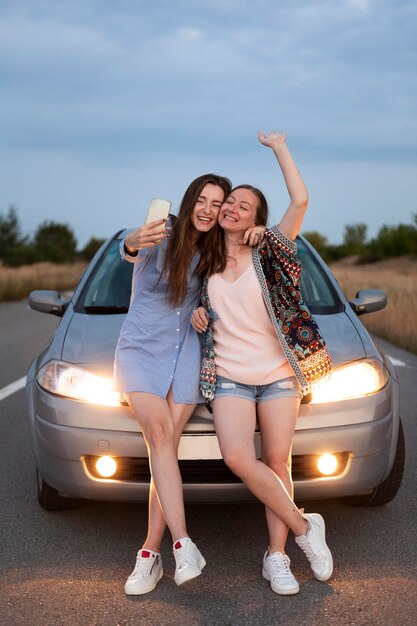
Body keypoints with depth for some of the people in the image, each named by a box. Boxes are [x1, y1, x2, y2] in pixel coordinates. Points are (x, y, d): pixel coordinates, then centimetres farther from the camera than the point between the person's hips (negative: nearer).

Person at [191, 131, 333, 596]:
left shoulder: (268, 254, -1)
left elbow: (300, 200, -12)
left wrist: (279, 147, -3)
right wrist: (196, 313, 2)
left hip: (279, 373, -1)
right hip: (229, 376, 1)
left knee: (277, 462, 2)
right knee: (238, 458, -18)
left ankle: (276, 557, 14)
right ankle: (304, 526, 0)